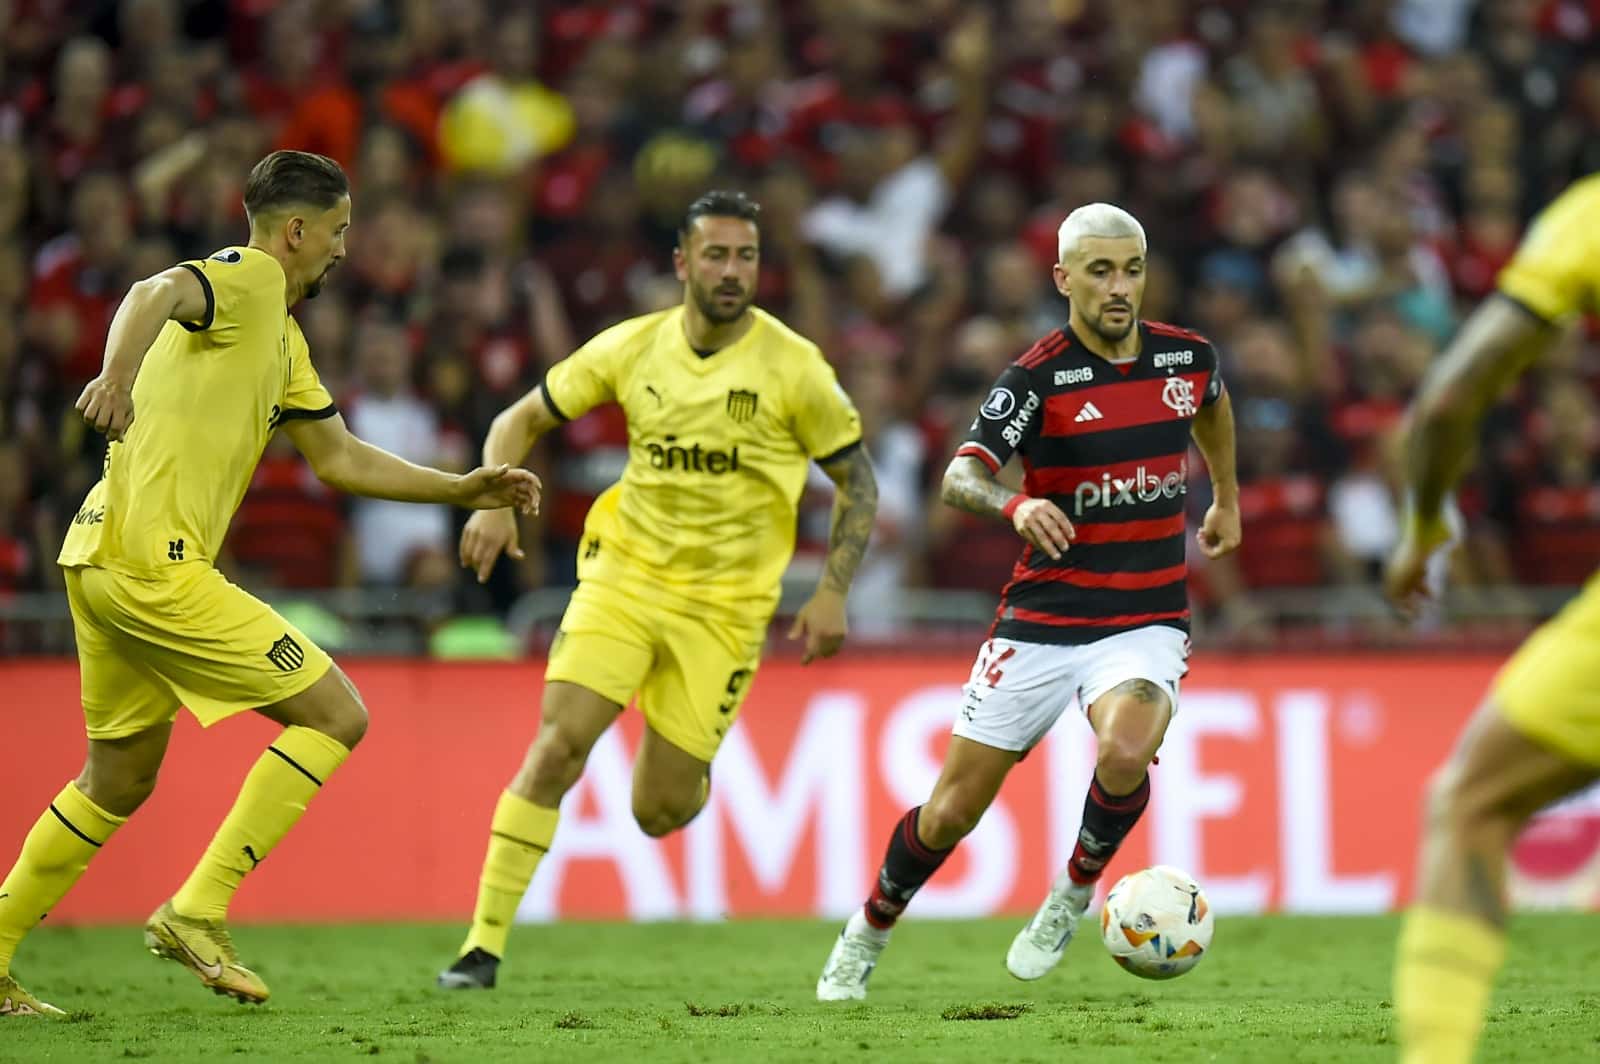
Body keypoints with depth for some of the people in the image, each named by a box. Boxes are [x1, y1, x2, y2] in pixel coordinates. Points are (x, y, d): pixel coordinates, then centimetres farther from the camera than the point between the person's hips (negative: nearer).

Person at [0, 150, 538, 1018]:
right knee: (336, 716, -6)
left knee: (120, 778, 20)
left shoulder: (284, 340, 23)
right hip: (154, 564, -10)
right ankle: (196, 912, -9)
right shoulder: (248, 279, -7)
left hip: (104, 559, 10)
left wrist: (463, 490, 30)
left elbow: (339, 458, 32)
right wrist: (118, 373, -49)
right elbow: (155, 294, -29)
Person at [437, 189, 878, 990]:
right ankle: (485, 944, -13)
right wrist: (493, 501, -9)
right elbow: (522, 420, 9)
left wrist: (833, 591, -8)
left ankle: (689, 770, 41)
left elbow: (857, 483, 1)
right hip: (625, 572, 1)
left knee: (659, 813, 1)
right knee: (558, 747, -18)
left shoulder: (791, 367, -9)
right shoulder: (632, 349, -2)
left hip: (724, 603, -1)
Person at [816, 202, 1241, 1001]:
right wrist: (1014, 504, -45)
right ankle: (868, 934, 29)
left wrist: (1226, 498, 34)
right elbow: (959, 477, -25)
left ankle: (1075, 892, -1)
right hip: (1041, 624, -1)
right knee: (954, 809, 1)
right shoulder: (1037, 378, -12)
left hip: (1146, 622, 1)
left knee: (1125, 750, -31)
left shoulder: (1186, 357, 1)